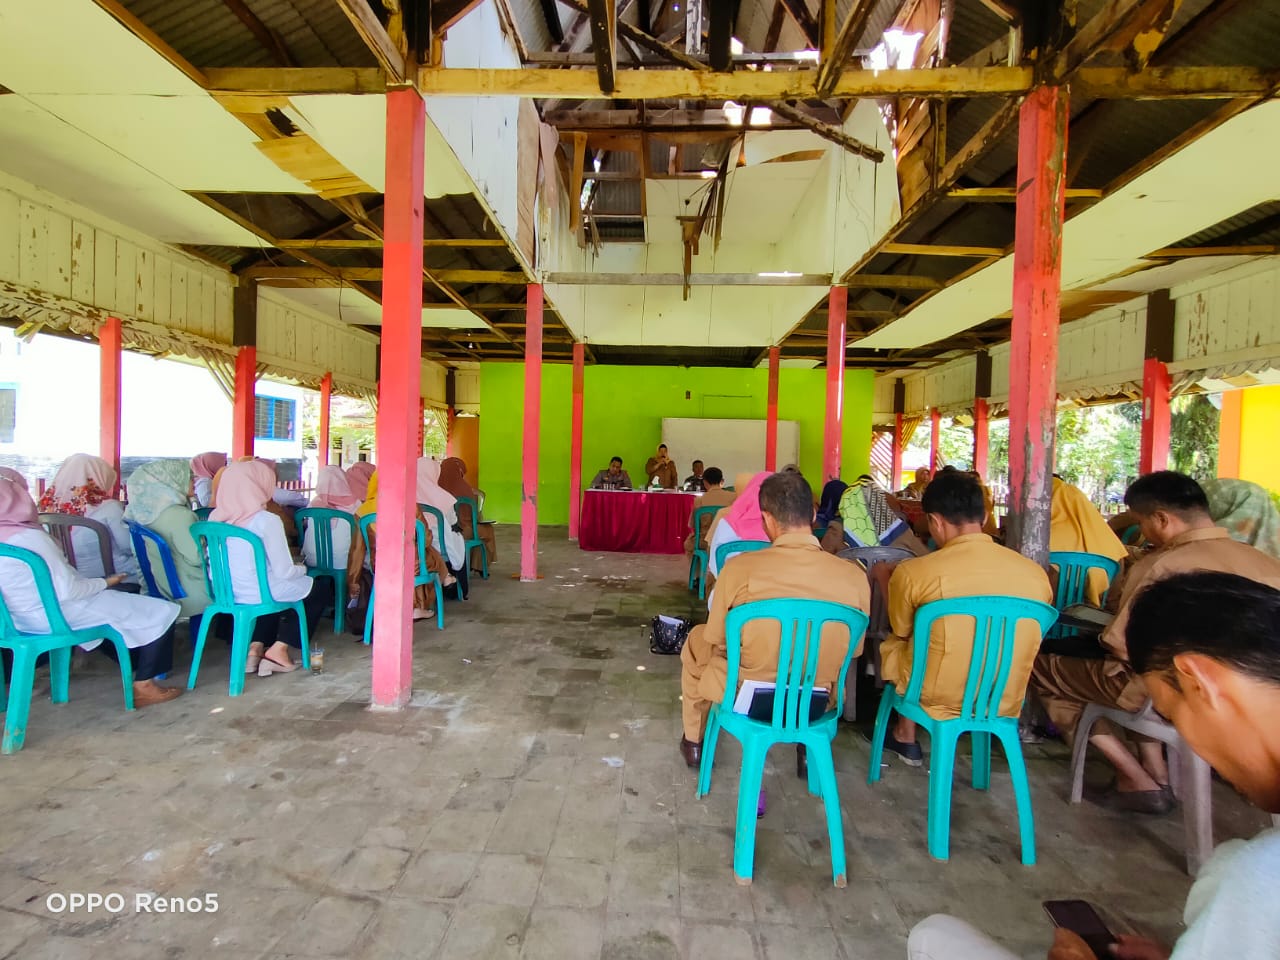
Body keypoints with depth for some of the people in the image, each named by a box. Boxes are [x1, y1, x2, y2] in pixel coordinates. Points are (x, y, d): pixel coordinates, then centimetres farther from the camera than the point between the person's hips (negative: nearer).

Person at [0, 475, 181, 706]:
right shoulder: (28, 538, -25)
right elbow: (67, 590, -26)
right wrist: (105, 582, -9)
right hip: (57, 616, -10)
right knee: (162, 612, -8)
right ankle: (143, 686, -2)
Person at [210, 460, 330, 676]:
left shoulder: (216, 517, -3)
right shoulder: (267, 520, -22)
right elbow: (284, 571, -19)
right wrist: (303, 569, 3)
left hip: (226, 594, 7)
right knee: (321, 589, 17)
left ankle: (256, 647, 19)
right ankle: (278, 650, 11)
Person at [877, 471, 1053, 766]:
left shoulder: (911, 572, -19)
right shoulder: (1036, 572, -9)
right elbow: (1021, 638, 9)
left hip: (936, 698, -4)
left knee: (891, 643, 24)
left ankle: (906, 738, 33)